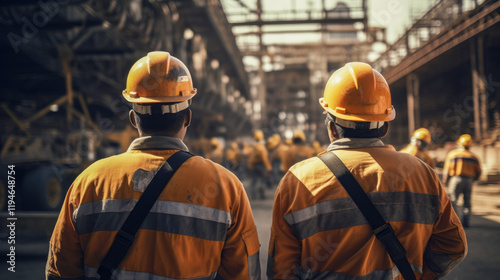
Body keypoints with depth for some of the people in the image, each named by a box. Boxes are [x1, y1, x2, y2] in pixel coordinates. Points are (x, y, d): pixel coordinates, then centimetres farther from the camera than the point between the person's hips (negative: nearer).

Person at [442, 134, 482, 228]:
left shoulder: (452, 154, -2)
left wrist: (445, 181, 7)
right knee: (467, 201, 14)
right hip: (469, 180, 3)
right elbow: (478, 172, 10)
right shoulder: (474, 157, 7)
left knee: (453, 200, 1)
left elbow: (447, 169, -4)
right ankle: (465, 221, 14)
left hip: (455, 179, -3)